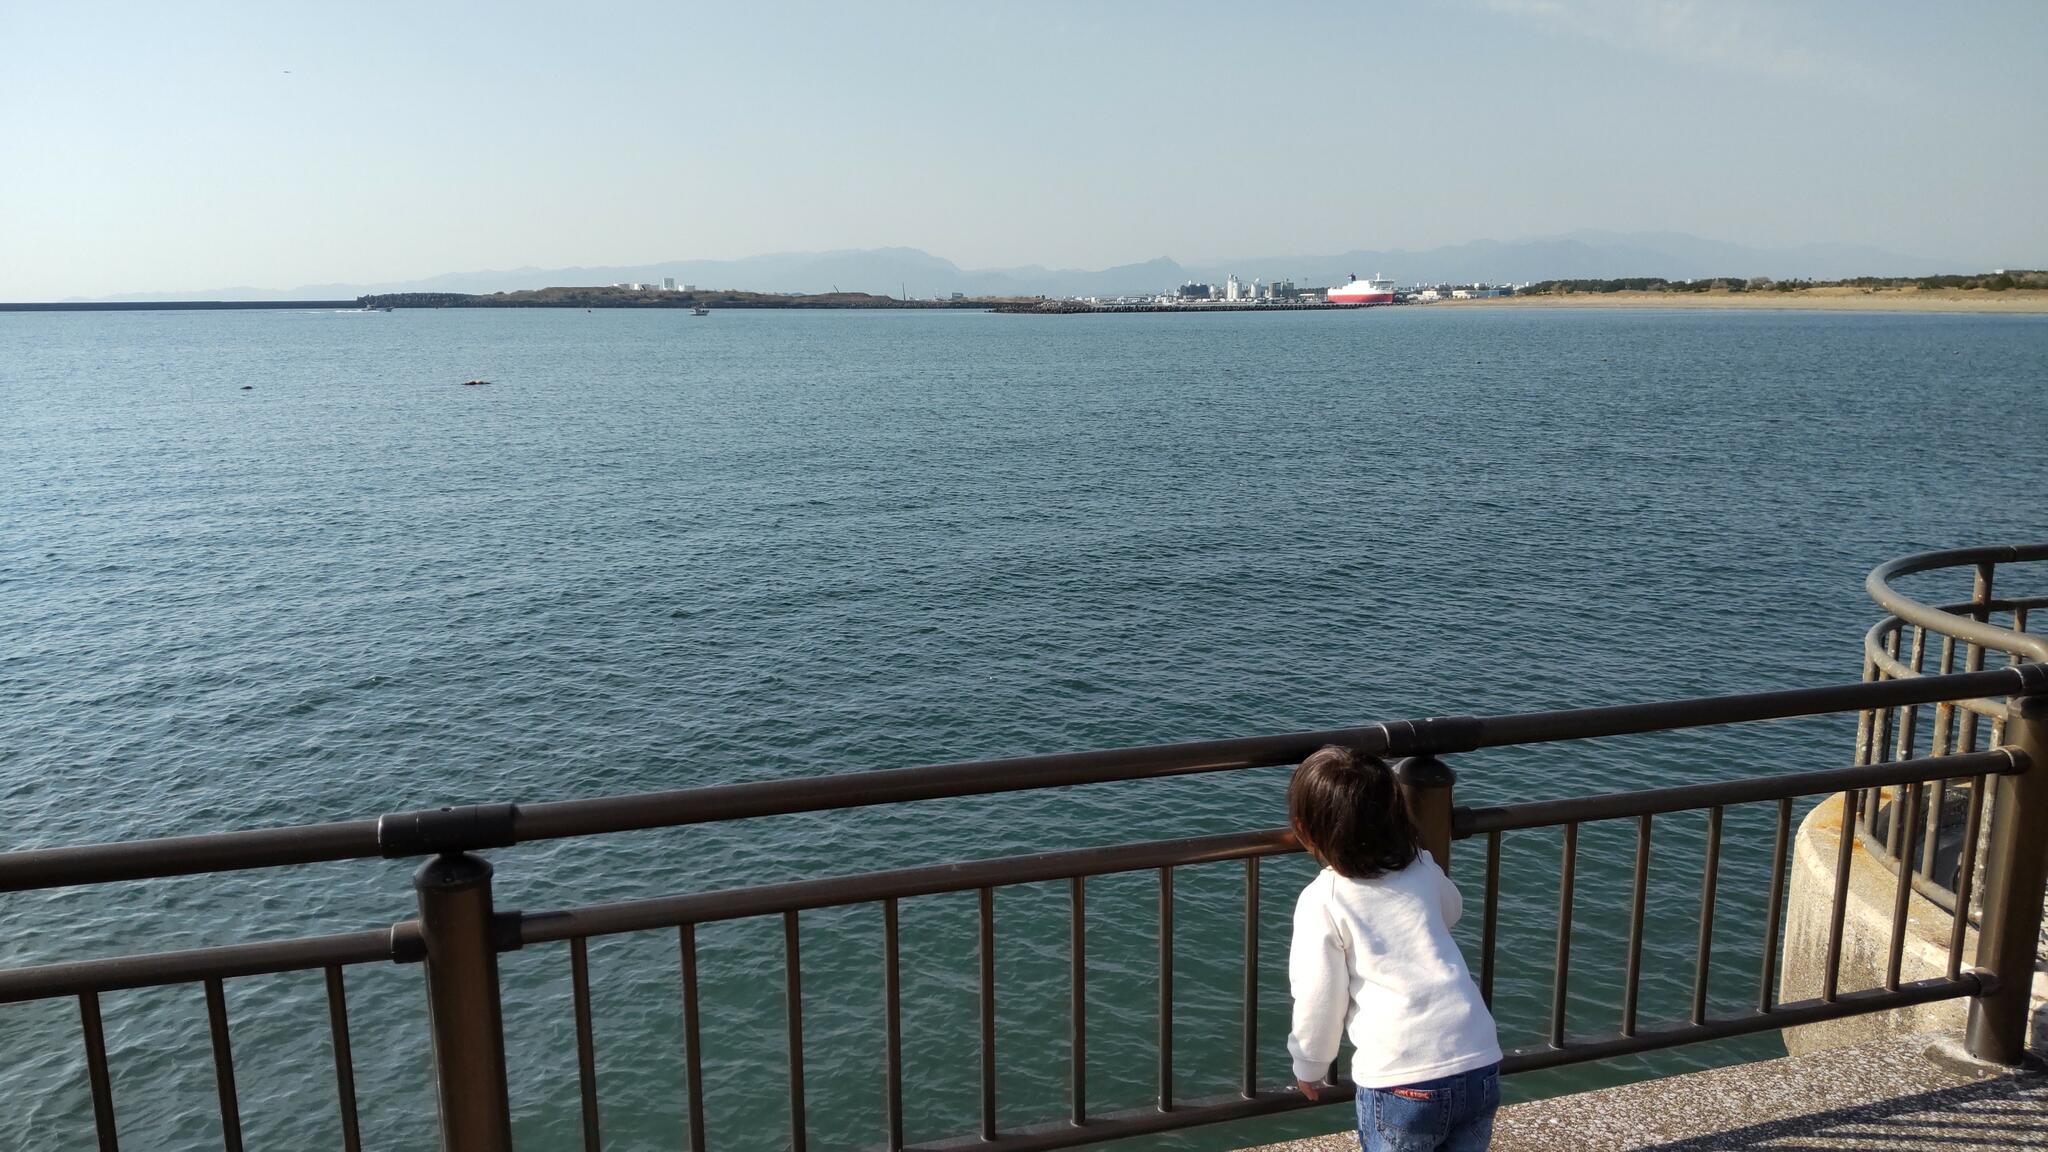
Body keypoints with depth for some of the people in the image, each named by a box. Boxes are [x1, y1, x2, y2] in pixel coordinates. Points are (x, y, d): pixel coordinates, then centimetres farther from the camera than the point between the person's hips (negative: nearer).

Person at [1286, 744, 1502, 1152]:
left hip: (1401, 1080, -5)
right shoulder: (1423, 868, 8)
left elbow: (1320, 1000, -3)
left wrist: (1309, 1068, 14)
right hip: (1480, 1063, 5)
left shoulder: (1322, 900, -6)